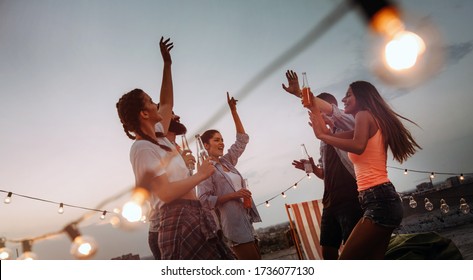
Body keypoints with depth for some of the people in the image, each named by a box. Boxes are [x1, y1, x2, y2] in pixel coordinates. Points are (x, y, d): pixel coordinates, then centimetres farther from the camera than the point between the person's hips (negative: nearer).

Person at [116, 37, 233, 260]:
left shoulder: (157, 137, 14)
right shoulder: (142, 149, -13)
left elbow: (167, 103, 27)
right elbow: (166, 193, -21)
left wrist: (167, 64, 28)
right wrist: (201, 175, -10)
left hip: (190, 217, 10)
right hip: (179, 221, -10)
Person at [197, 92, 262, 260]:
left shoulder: (227, 161, 14)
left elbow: (242, 139, 17)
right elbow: (205, 200, -14)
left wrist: (233, 110, 12)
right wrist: (233, 195, -20)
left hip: (246, 222, 8)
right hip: (234, 226, -8)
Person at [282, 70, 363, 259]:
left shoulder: (346, 126, -3)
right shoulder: (324, 140, 20)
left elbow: (330, 109, -26)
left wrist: (299, 93, -31)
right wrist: (313, 168, 2)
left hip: (349, 200, -9)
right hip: (330, 203, 9)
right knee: (328, 250, 13)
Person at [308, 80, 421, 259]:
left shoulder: (364, 115, -3)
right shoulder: (372, 123, 24)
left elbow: (358, 146, -24)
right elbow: (331, 136, 23)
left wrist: (321, 135, -14)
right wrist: (314, 107, 26)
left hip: (379, 201, -10)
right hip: (382, 201, 10)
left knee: (346, 261, -9)